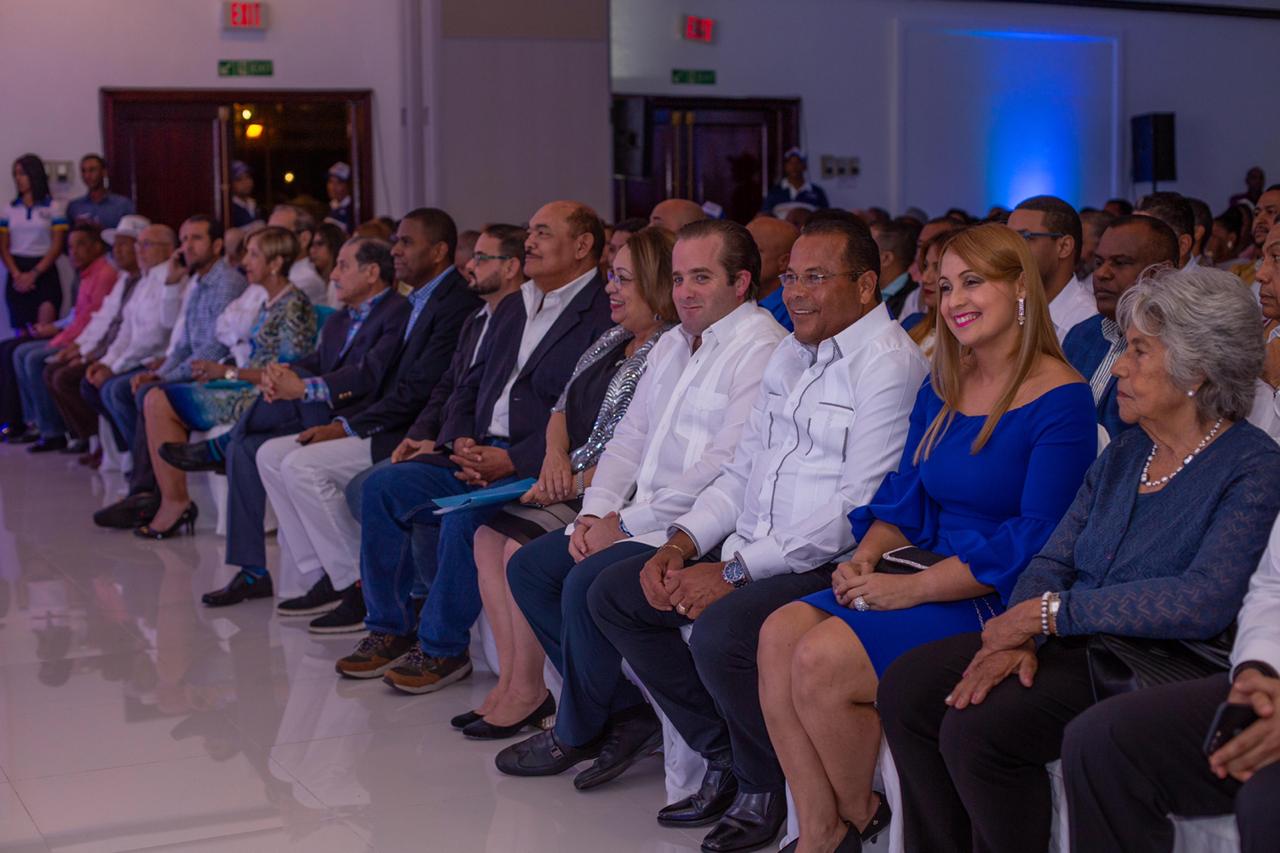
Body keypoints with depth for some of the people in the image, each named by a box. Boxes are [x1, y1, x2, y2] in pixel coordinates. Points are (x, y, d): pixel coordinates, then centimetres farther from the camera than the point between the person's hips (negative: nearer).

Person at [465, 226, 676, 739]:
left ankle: (528, 692, -10)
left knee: (522, 546, -23)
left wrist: (577, 482, -17)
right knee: (488, 536, -5)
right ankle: (511, 679, -4)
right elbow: (563, 409, 21)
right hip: (569, 482, 10)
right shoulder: (612, 342, 17)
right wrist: (555, 456, 1)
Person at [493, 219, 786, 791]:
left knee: (587, 583, -25)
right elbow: (630, 437, 19)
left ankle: (575, 734, -1)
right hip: (637, 519, 10)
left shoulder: (760, 349, -12)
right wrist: (596, 511, 1)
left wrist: (628, 523, -17)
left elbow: (727, 466, -21)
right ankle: (626, 711, 2)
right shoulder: (673, 345, 17)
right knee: (529, 567, 1)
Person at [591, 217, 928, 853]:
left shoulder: (889, 365, -13)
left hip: (828, 565, -9)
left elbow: (858, 508, -21)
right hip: (751, 549, 10)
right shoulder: (791, 354, 16)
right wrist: (680, 545, 2)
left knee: (719, 632, -33)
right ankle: (724, 760, 8)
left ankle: (764, 787, -3)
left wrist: (734, 572, -20)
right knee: (613, 594, 3)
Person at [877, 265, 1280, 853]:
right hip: (1071, 644, 8)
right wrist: (1018, 634, -10)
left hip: (1158, 664, -8)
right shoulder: (1123, 453, 15)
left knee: (977, 729, -26)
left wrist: (1051, 612, -19)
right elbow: (1054, 559, 12)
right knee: (906, 689, -9)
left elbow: (1204, 602, -23)